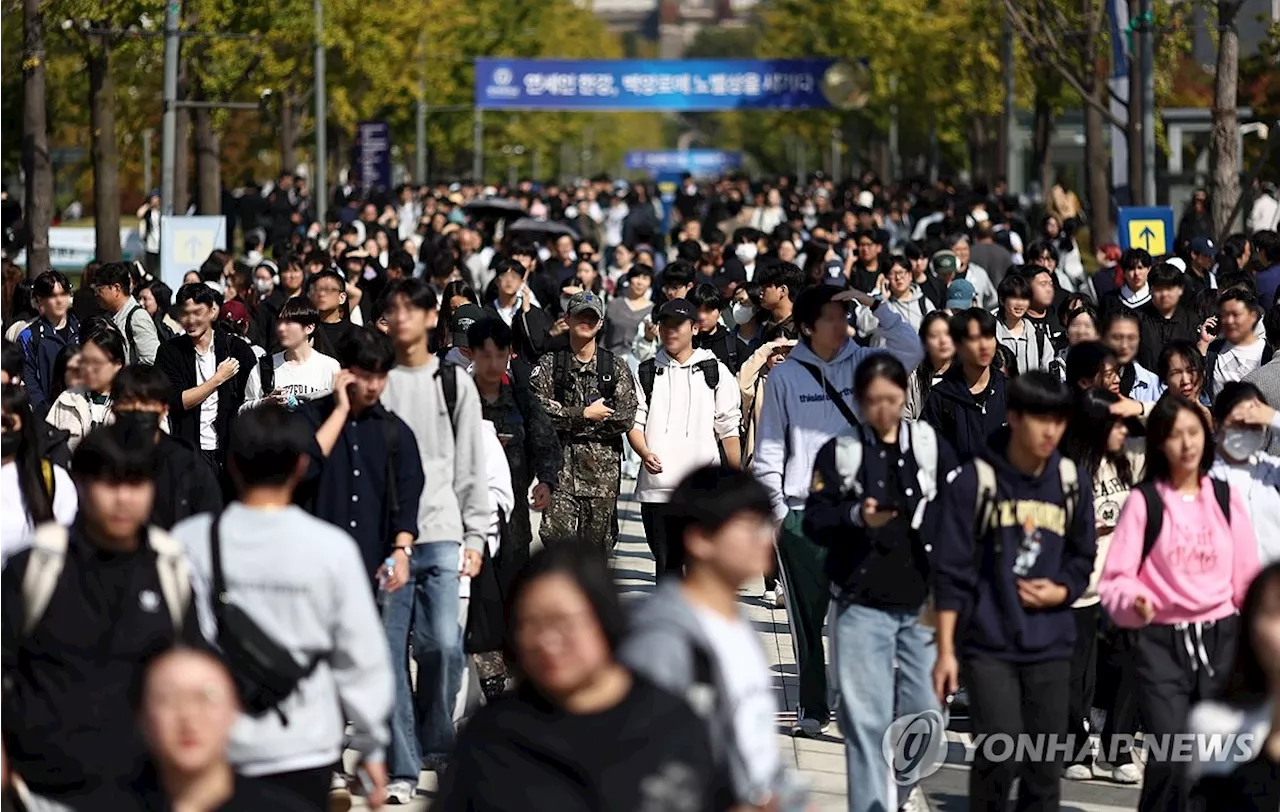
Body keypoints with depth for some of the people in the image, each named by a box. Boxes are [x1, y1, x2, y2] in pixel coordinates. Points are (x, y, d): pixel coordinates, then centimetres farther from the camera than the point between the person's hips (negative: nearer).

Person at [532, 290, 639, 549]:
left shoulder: (616, 368, 8)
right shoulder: (548, 365, 6)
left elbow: (625, 418, -2)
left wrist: (570, 423, -6)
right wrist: (585, 414, -11)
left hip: (603, 471, 1)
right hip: (560, 466, -1)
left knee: (598, 544, 5)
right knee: (557, 536, -14)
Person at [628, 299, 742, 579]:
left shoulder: (715, 372, 6)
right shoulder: (647, 373, 11)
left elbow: (729, 429, 7)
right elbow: (634, 422, 10)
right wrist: (645, 454, -10)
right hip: (656, 488, 2)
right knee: (666, 564, 6)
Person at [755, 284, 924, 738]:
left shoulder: (860, 365, 8)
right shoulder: (785, 377, 4)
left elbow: (911, 351, -5)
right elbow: (769, 449, 5)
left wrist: (875, 307, -9)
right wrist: (775, 507, -1)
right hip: (802, 513, -1)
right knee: (808, 615, 2)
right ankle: (813, 709, 8)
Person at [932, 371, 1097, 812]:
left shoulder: (1071, 481, 6)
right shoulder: (976, 479, -6)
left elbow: (1083, 556, 18)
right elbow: (951, 570, -4)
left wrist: (1061, 592, -3)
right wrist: (946, 649, -7)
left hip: (1050, 646, 4)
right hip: (988, 645, -4)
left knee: (1046, 767, 5)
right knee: (1001, 753, -17)